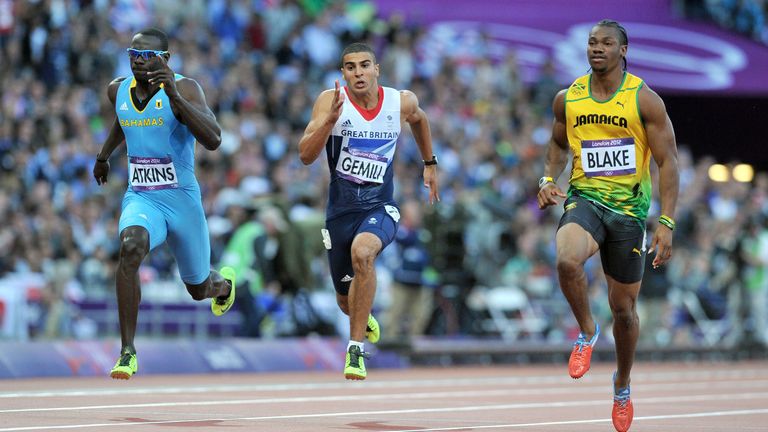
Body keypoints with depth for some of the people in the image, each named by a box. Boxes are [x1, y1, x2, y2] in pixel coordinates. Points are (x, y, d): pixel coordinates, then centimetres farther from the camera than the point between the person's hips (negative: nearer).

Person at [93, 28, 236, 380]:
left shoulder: (184, 89, -15)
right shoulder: (118, 90, 2)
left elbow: (213, 140, -30)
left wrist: (174, 96, -38)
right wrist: (103, 156, 37)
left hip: (182, 200, -2)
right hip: (140, 198, 2)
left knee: (199, 289, 15)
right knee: (130, 248, -33)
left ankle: (223, 282, 58)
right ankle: (127, 354, -30)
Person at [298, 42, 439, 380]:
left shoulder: (401, 102, -4)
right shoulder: (330, 101, -10)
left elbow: (419, 119, 22)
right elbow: (305, 156, -18)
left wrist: (430, 164, 26)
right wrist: (330, 119, -31)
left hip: (380, 205, -1)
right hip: (341, 208, 1)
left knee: (362, 252, -35)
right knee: (346, 299, 15)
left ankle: (356, 348, -26)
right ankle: (364, 318, 56)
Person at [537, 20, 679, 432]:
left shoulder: (644, 100, -7)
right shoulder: (567, 99, 2)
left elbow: (667, 162, -5)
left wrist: (666, 223, -13)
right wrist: (548, 178, 1)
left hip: (629, 208, -1)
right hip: (584, 200, 1)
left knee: (624, 306, 9)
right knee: (567, 261, -33)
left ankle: (622, 384, 34)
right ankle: (587, 332, -6)